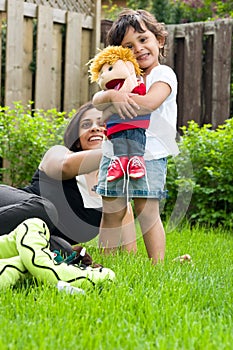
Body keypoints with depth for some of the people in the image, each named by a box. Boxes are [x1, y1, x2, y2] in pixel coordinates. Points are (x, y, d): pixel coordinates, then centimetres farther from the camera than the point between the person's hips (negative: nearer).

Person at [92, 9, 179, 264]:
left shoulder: (164, 74, -3)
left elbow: (149, 102, -21)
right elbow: (97, 100, 4)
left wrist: (118, 101, -10)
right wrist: (112, 95, -18)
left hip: (149, 154, -5)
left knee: (146, 210, -7)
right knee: (111, 211, 5)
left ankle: (157, 265, -2)